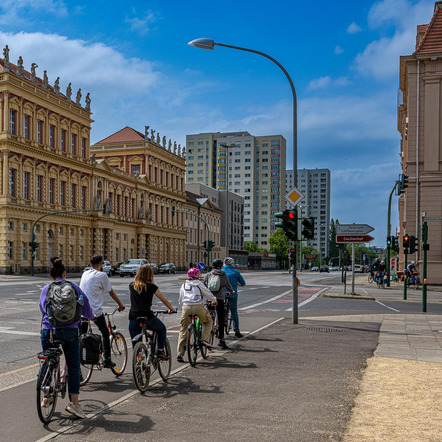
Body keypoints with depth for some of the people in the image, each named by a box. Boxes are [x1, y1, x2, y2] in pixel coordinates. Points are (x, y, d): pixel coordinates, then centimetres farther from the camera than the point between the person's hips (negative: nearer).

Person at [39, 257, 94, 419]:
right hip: (69, 331, -2)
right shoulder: (73, 286, 1)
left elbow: (42, 308, 17)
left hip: (48, 331, 2)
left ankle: (46, 397, 26)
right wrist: (90, 316, 24)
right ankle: (74, 402, -6)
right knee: (73, 366, 2)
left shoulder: (46, 289, 7)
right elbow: (85, 303, 4)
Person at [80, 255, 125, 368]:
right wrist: (120, 304, 14)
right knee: (105, 334, 12)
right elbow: (111, 293, 0)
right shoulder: (102, 275, -6)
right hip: (95, 311, -5)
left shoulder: (85, 274, 11)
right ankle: (106, 359, 11)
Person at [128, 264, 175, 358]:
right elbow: (164, 300, 4)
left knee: (135, 344, 15)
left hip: (133, 318, 3)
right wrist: (172, 310, 19)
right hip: (147, 317, -3)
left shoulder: (131, 285, 7)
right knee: (162, 329, 25)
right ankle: (160, 350, 14)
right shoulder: (151, 286, -4)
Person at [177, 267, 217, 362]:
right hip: (198, 306, -3)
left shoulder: (184, 285, 17)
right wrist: (214, 301, 34)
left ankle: (180, 353, 0)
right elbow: (208, 294, 15)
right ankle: (205, 339, 7)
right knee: (208, 321, 24)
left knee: (183, 330, 6)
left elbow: (180, 300, 20)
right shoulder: (199, 284, 7)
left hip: (186, 307, 3)